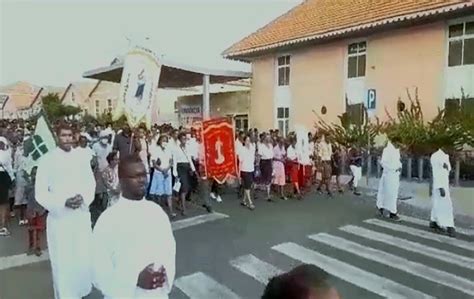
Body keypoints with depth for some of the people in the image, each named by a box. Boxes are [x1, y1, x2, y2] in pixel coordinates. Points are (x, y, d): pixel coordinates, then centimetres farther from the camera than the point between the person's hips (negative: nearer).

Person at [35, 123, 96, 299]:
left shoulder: (81, 157, 1)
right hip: (59, 218, -2)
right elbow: (40, 193, -5)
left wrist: (83, 197, -12)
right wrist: (63, 202, -18)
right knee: (63, 262, 4)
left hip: (82, 215, 3)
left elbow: (91, 182, 7)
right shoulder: (47, 160, -7)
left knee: (84, 257, 10)